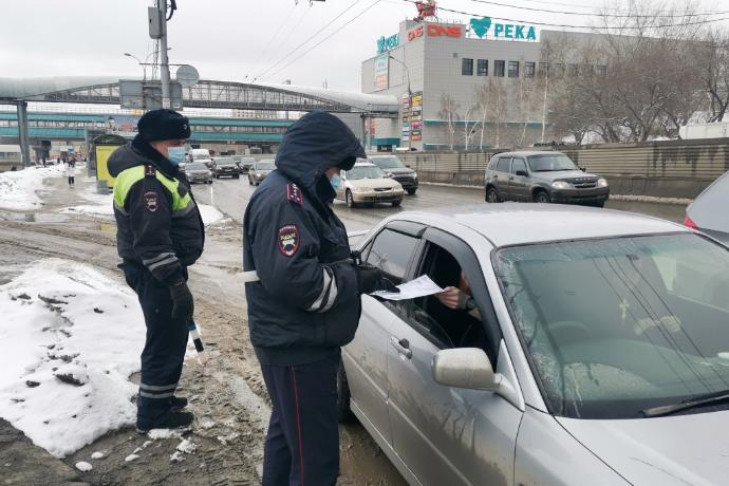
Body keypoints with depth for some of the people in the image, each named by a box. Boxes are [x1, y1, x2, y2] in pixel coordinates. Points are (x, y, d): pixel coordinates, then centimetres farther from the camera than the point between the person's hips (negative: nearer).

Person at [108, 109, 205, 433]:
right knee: (167, 341, -1)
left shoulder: (156, 169, 11)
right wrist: (177, 284, -28)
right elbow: (152, 243, -28)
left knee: (168, 338, 21)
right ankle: (153, 414, 13)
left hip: (161, 270, 11)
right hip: (156, 274, -11)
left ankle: (158, 396, 37)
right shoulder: (146, 182, -24)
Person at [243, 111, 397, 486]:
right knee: (316, 454, -2)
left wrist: (353, 270, 2)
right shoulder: (281, 199, -20)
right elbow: (291, 278, -30)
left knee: (288, 433, 26)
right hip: (296, 347, -11)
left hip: (296, 342, 11)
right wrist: (355, 280, -19)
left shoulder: (299, 195, 14)